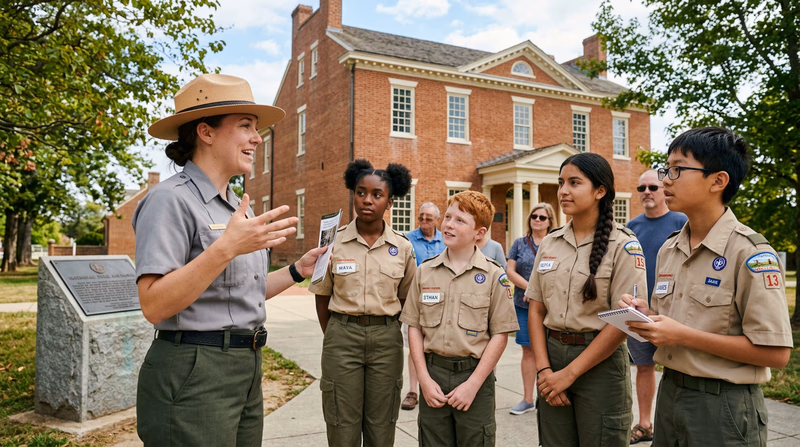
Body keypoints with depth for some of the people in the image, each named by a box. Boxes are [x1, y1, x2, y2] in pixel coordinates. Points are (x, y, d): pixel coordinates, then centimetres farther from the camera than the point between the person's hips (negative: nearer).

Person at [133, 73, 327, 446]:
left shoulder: (238, 206, 13)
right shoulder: (172, 199, -13)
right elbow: (155, 306, -21)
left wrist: (297, 271, 9)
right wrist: (226, 247, -28)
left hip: (246, 369, 8)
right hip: (193, 374, -8)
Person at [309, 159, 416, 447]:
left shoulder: (402, 248, 0)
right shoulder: (334, 242, -3)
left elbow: (404, 298, 10)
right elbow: (322, 298, 5)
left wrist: (385, 331, 6)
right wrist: (334, 337, 6)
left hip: (386, 339, 1)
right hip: (342, 336, -1)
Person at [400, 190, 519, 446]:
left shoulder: (493, 276, -5)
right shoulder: (425, 272, 3)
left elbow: (500, 335, -5)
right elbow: (414, 328, 5)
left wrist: (473, 384, -10)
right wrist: (424, 378, -3)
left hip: (475, 375, -2)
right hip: (433, 373, 2)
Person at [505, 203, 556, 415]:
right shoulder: (520, 244, 9)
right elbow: (510, 271, 3)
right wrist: (530, 288, -10)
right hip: (524, 305, 2)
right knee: (528, 350, 6)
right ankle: (528, 399, 15)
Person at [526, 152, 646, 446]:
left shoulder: (622, 245, -8)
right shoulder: (549, 243, 6)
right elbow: (536, 310, 6)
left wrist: (569, 373, -14)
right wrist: (544, 369, -6)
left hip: (600, 362, -4)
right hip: (552, 354, 4)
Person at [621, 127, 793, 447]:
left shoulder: (750, 253, -15)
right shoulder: (668, 250, 6)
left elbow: (776, 353, -18)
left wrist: (684, 336, -21)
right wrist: (647, 316, -6)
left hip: (724, 407, -6)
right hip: (669, 393, 6)